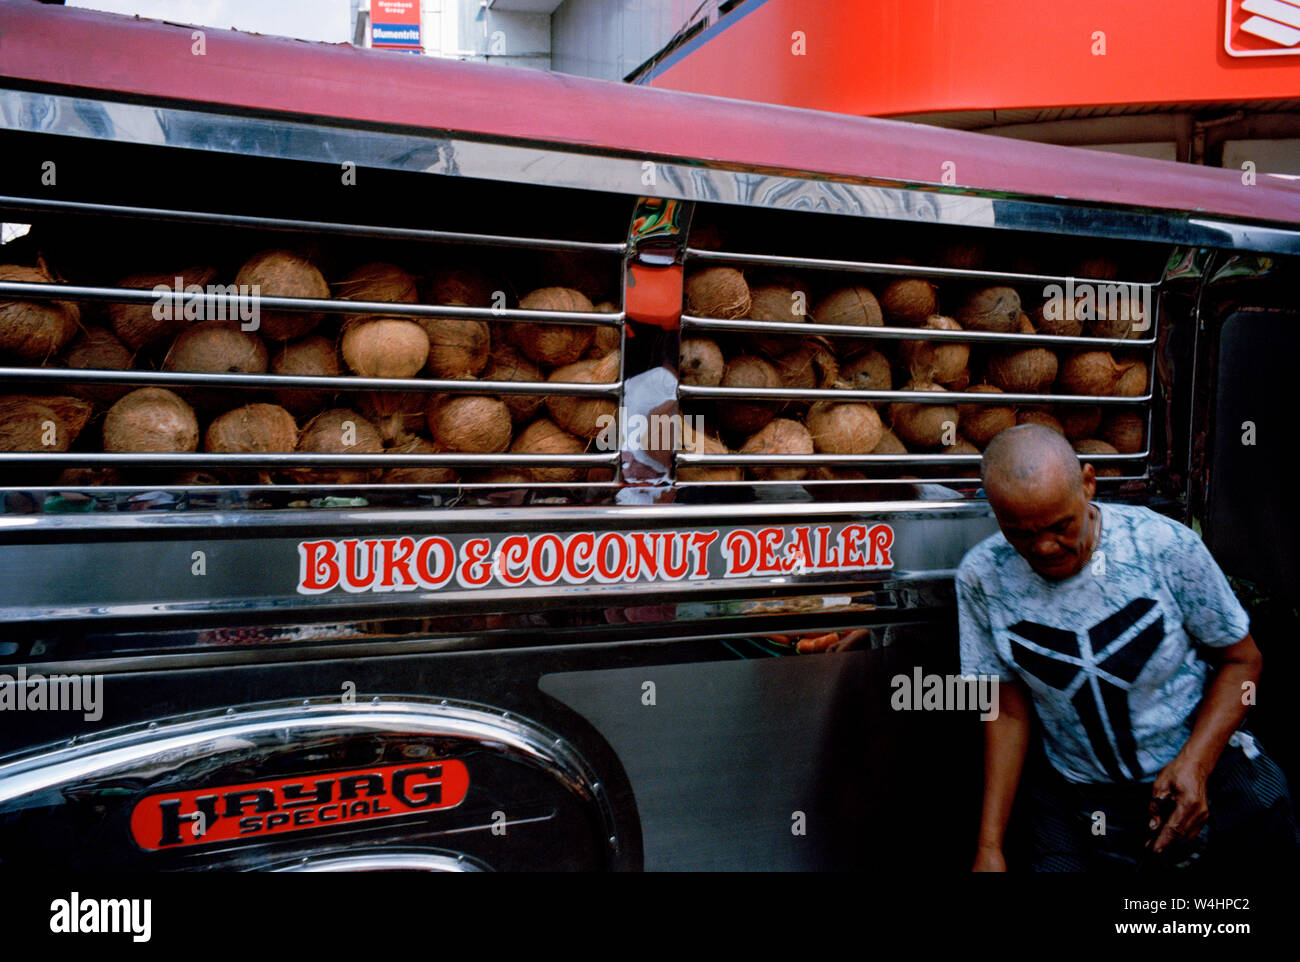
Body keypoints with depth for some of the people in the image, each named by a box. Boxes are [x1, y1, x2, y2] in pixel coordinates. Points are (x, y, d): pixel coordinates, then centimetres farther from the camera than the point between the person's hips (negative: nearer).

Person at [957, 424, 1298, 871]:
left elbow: (1240, 659, 0)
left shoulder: (1167, 546, -13)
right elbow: (1009, 712, -1)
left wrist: (1195, 763, -15)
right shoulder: (981, 578, -9)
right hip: (1080, 804, 0)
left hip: (1206, 773, 0)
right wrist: (990, 846, -5)